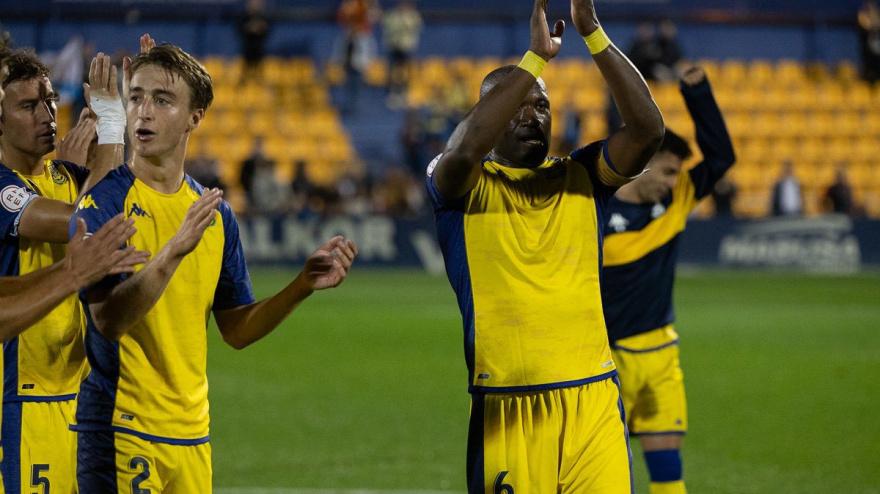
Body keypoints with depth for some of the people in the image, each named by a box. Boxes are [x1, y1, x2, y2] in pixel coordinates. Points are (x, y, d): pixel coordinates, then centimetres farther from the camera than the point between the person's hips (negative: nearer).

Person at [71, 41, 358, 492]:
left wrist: (304, 285, -1)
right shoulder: (105, 201, -8)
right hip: (122, 430, -6)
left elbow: (236, 330, 13)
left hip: (192, 433, 6)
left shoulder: (213, 211, 9)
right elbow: (108, 319, -19)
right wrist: (175, 249, -29)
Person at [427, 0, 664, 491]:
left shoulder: (581, 176, 12)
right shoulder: (465, 186, 4)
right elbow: (465, 150, -19)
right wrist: (536, 57, -17)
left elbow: (648, 127, -3)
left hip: (593, 400, 2)